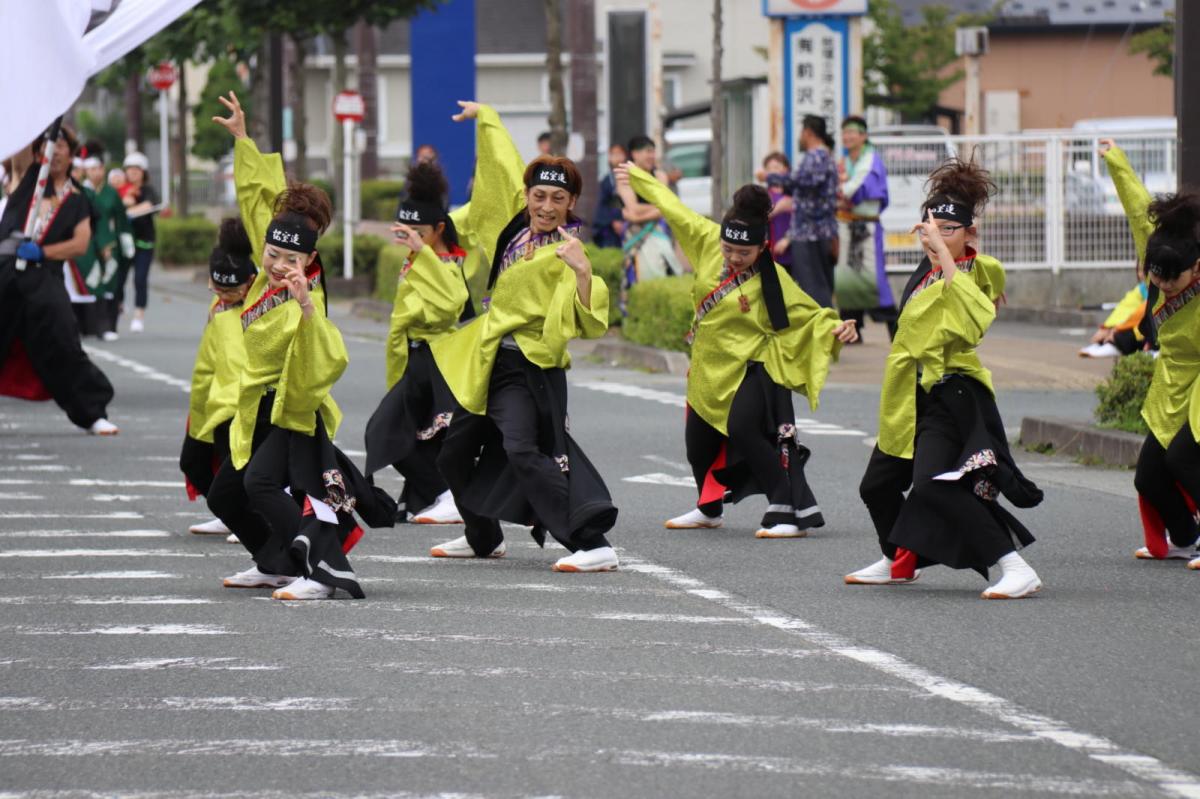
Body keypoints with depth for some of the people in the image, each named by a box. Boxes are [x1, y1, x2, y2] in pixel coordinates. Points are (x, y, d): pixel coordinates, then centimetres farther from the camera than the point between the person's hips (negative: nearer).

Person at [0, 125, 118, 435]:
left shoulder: (76, 201, 10)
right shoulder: (26, 176, 13)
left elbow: (80, 244, 1)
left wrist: (41, 251, -10)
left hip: (43, 278, -1)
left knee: (63, 346, -7)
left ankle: (93, 413, 0)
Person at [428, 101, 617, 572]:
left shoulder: (566, 251, -13)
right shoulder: (517, 224, 5)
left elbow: (589, 324, -21)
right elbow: (503, 164, 22)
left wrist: (583, 271, -34)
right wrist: (483, 117, 33)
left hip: (529, 368, -8)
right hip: (488, 362, 8)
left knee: (523, 450, -27)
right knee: (455, 454, 20)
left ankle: (593, 544, -32)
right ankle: (484, 538, 42)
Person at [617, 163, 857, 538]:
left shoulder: (771, 281, -20)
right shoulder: (709, 241, -8)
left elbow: (807, 314, -17)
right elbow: (676, 211, 6)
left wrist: (834, 329, -37)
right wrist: (639, 178, 17)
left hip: (752, 369, -7)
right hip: (710, 368, 7)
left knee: (743, 430, -27)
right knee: (699, 442, 17)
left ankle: (794, 512, -24)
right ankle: (708, 509, 45)